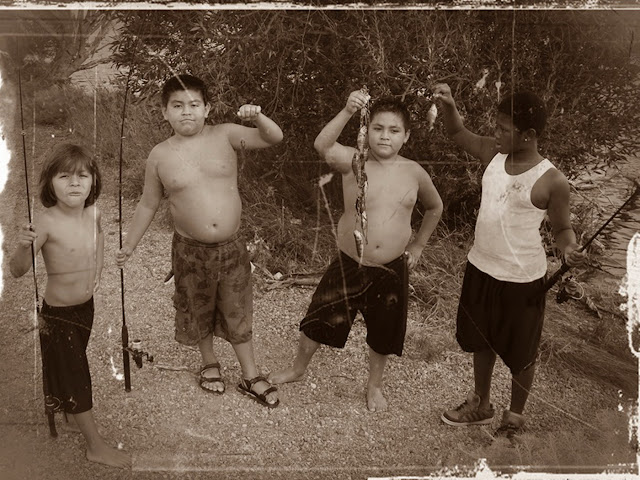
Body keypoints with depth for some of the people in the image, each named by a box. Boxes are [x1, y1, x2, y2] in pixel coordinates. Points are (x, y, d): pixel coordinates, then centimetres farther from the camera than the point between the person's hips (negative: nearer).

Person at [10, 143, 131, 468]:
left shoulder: (93, 213, -9)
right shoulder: (47, 223, -27)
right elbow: (17, 271, -27)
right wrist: (23, 246, -46)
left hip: (86, 305, 6)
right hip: (58, 314, -6)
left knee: (72, 365, 27)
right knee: (73, 375, 5)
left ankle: (68, 409, 55)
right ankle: (96, 446, 18)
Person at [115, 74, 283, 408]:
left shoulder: (225, 136, -8)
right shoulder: (160, 156, -6)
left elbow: (274, 138, -12)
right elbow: (148, 204, 5)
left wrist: (257, 118, -32)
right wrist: (129, 245, 8)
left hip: (232, 246, 0)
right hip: (191, 251, 0)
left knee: (237, 313, 14)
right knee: (198, 311, 19)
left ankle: (251, 377, 32)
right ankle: (209, 363, 46)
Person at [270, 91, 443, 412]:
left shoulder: (414, 173, -3)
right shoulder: (353, 162, -11)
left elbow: (435, 207, 16)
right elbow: (322, 146, -34)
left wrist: (418, 244, 12)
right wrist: (347, 112, -46)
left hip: (392, 270, 2)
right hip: (349, 265, -2)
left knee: (383, 334, 16)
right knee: (319, 320, 12)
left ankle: (374, 385, 43)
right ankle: (298, 369, 41)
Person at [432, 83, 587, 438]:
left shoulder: (551, 182, -19)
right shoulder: (494, 154, -5)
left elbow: (561, 227, -7)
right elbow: (458, 133, 8)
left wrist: (570, 249, -29)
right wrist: (447, 105, -13)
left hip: (521, 279, -6)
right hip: (480, 268, 6)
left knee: (519, 354, 15)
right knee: (481, 341, 23)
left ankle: (515, 418, 38)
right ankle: (481, 404, 46)